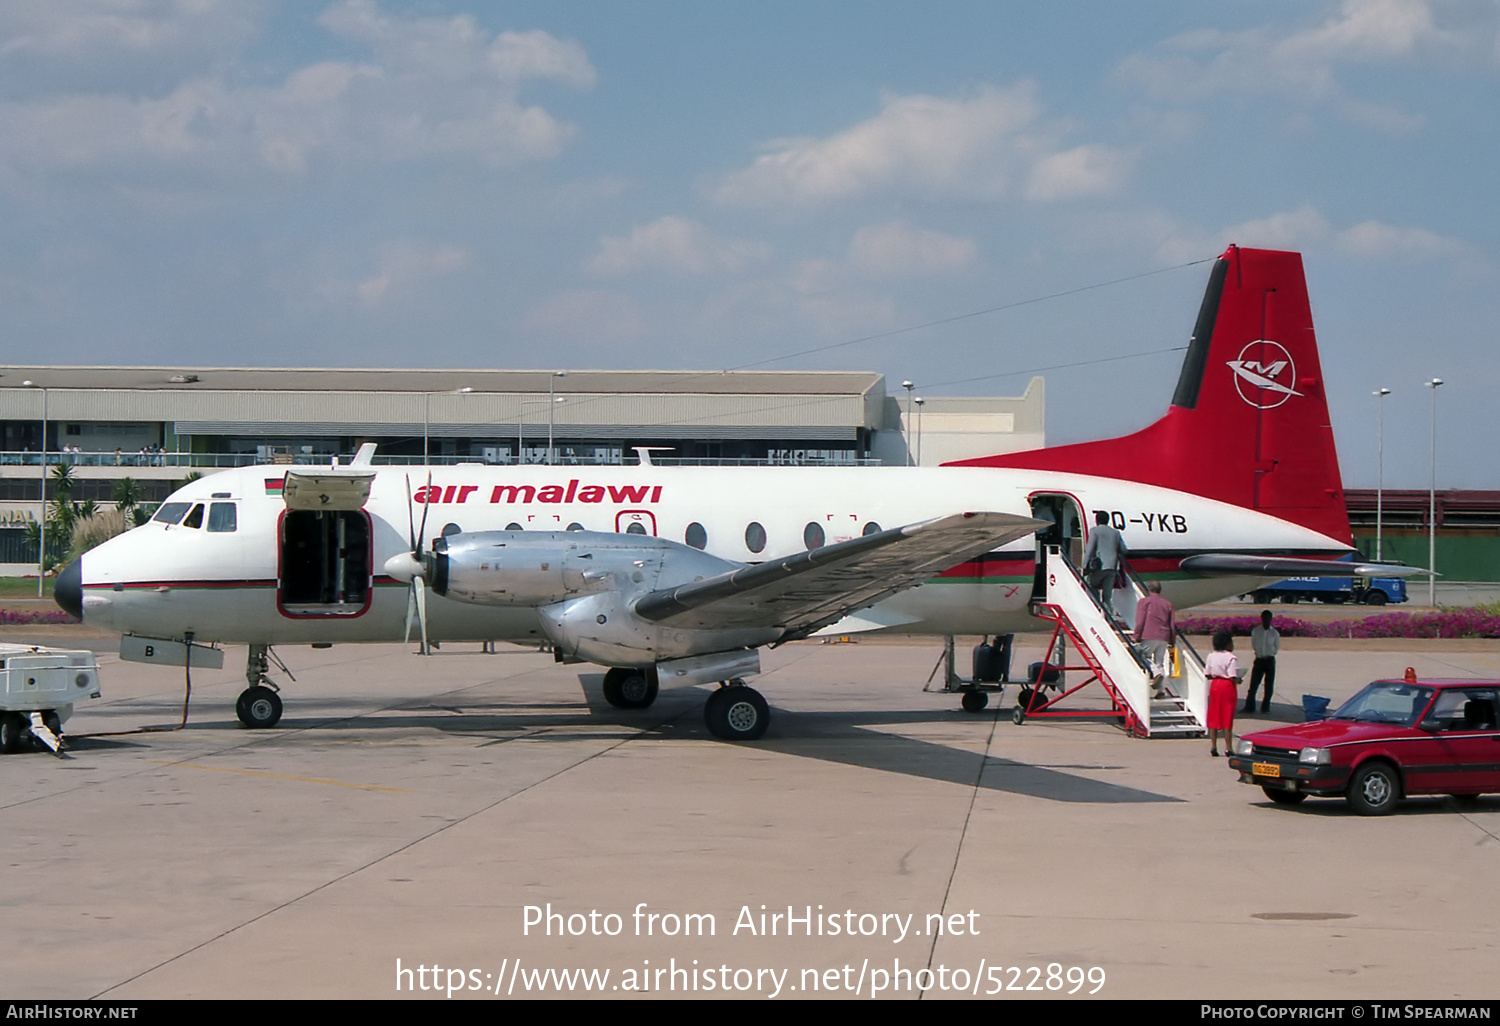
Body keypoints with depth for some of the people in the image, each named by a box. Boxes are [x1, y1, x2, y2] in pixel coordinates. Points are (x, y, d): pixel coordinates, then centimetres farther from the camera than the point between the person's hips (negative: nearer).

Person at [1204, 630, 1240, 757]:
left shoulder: (1211, 656, 4)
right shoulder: (1231, 658, -15)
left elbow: (1207, 675, 5)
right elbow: (1233, 678, -19)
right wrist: (1238, 680, 0)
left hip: (1214, 685, 5)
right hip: (1227, 687, -5)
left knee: (1213, 717, 10)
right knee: (1227, 718, 0)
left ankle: (1213, 746, 7)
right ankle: (1228, 747, 0)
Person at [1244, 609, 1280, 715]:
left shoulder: (1274, 633, -1)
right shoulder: (1256, 631, 1)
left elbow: (1277, 647, 9)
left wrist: (1270, 654, -1)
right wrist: (1258, 652, 2)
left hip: (1270, 660, 0)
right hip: (1259, 659, 0)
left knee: (1269, 685, 1)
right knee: (1253, 683, -6)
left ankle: (1265, 707, 10)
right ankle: (1249, 707, -6)